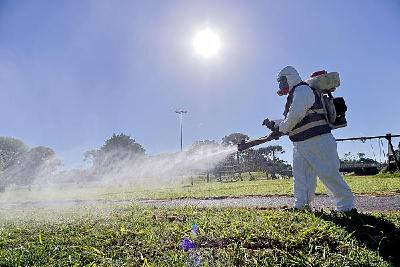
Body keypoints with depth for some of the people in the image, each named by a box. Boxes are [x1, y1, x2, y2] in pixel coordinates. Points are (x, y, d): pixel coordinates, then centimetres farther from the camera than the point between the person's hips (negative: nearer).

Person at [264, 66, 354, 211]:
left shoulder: (302, 90, -10)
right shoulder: (294, 95, 22)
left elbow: (295, 115, -23)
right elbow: (289, 120, 25)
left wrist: (281, 128, -8)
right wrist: (273, 123, 13)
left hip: (317, 140, -10)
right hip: (300, 143, 10)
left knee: (328, 173, -4)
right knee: (300, 174, 6)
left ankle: (346, 206, 9)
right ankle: (301, 206, 10)